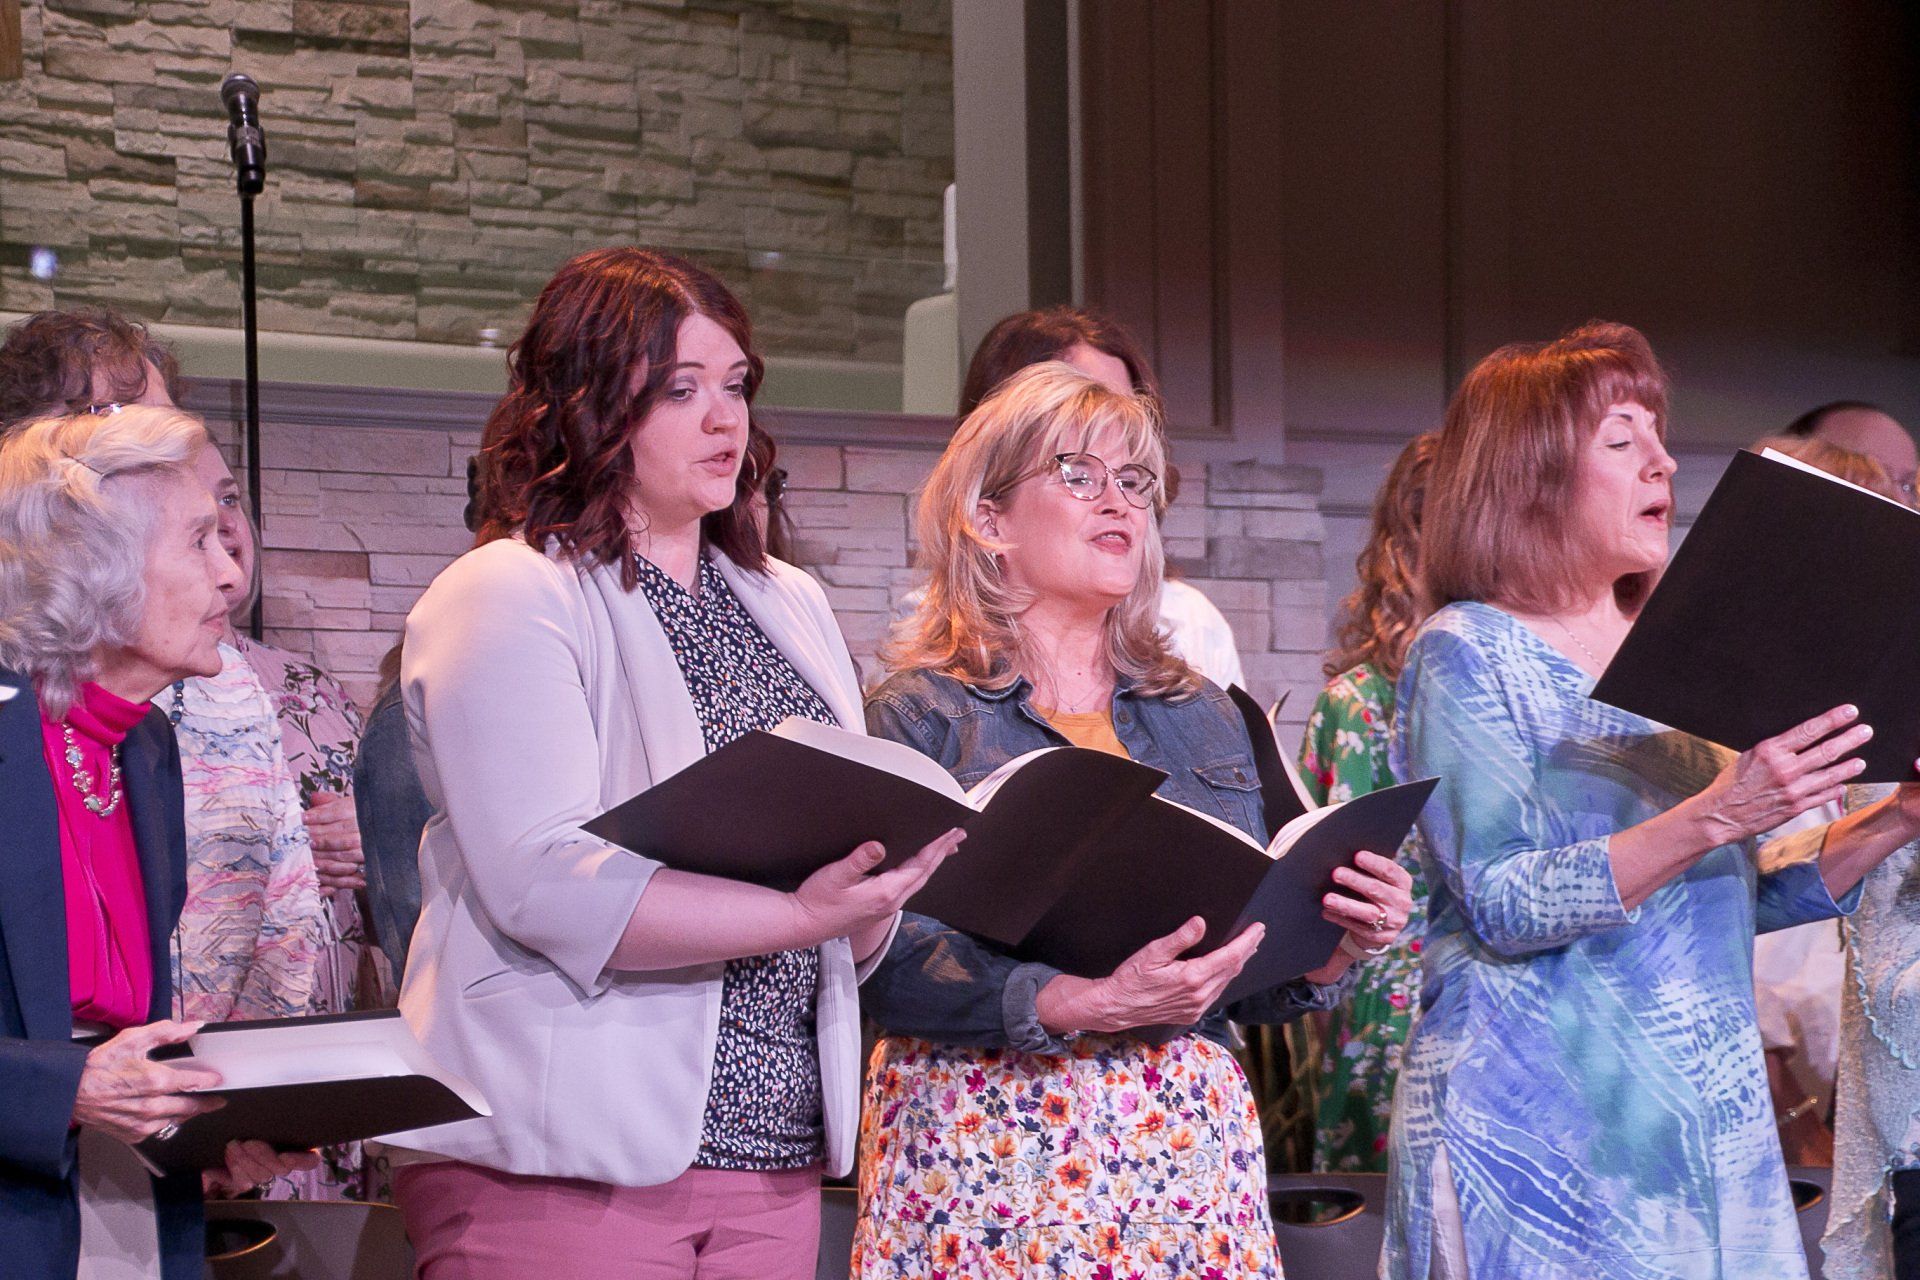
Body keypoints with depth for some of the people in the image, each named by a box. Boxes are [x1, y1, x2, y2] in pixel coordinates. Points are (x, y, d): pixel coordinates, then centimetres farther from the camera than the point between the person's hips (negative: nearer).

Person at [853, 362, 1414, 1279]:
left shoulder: (1205, 716, 16)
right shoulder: (922, 718, 0)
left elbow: (1248, 980, 16)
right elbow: (889, 962, -13)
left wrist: (1338, 942, -4)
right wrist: (1088, 1004, -23)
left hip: (1191, 1135, 4)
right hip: (990, 1145, -4)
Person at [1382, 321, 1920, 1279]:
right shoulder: (1466, 653, -6)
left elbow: (1737, 895, 16)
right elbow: (1502, 906, -17)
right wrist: (1715, 816, -26)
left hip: (1712, 1113, 6)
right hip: (1534, 1121, -6)